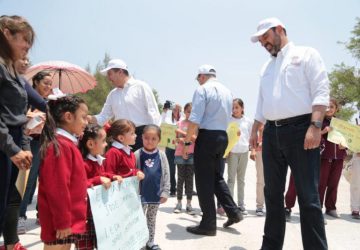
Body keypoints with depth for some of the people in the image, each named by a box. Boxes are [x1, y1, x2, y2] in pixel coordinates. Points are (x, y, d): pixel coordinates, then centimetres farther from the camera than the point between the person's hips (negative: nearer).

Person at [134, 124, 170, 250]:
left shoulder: (161, 155, -4)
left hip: (156, 194, 2)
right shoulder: (137, 154, -9)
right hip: (141, 194, -2)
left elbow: (166, 175, 0)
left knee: (152, 218, 18)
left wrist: (165, 192, -3)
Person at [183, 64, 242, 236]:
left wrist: (187, 141, -10)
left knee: (204, 181, 0)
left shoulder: (202, 89, -8)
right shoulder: (227, 92, 15)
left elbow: (195, 120, -16)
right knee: (217, 177, 20)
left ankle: (208, 224, 6)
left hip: (206, 137, -7)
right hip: (222, 137, 8)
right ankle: (233, 212, 18)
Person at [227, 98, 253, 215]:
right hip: (232, 151, -2)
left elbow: (251, 136, 12)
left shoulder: (248, 121, 9)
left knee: (241, 179, 9)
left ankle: (241, 204, 14)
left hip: (244, 151, 3)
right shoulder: (228, 120, 2)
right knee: (231, 178, -4)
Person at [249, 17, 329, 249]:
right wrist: (254, 130, 17)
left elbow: (321, 91, -8)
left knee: (308, 195, -5)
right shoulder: (267, 67, 22)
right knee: (273, 193, 10)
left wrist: (315, 126, -19)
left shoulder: (306, 54, 3)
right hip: (272, 133, 7)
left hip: (300, 129, -6)